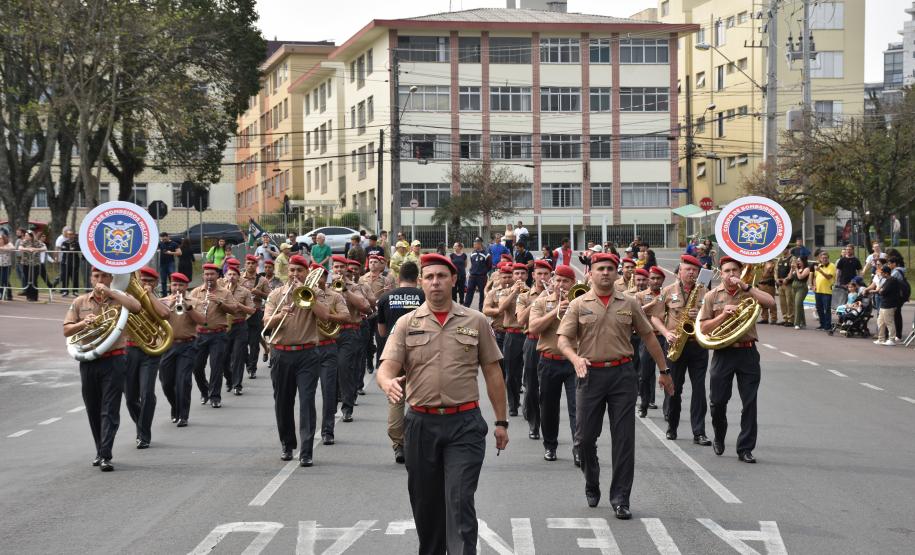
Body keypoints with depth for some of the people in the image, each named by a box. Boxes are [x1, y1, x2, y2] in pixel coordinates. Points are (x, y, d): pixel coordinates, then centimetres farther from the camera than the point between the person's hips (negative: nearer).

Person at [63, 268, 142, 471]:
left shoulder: (118, 298, 1)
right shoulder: (80, 302, 8)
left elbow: (136, 307, -20)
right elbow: (66, 330, 6)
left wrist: (109, 292, -18)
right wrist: (83, 323, -13)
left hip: (114, 360, -4)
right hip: (88, 361, 4)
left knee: (110, 410, -7)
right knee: (93, 410, 12)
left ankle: (105, 455, -10)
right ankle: (100, 451, 27)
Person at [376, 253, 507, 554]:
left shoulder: (475, 322, 4)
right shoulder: (407, 324, 5)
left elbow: (493, 373, 8)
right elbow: (386, 368, -5)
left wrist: (501, 422, 7)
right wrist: (388, 383, -30)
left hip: (465, 424, -2)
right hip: (421, 424, 2)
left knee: (460, 502, -10)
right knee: (426, 504, 12)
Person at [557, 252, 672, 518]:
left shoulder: (629, 304, 8)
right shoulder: (579, 305, 3)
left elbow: (648, 336, 14)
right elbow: (563, 339, -3)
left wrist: (664, 370, 15)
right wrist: (575, 358, -23)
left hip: (622, 374, 1)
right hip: (591, 374, 0)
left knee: (624, 439, -2)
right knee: (585, 436, 3)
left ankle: (620, 499, 4)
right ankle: (592, 485, 29)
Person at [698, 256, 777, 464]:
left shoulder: (749, 292, 6)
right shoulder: (712, 296, 5)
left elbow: (771, 303, -14)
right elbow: (703, 328, 1)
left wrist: (746, 287, -16)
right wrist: (723, 314, -13)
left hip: (747, 352, 0)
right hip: (723, 353, 0)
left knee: (749, 403, -2)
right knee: (717, 402, 5)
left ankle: (745, 449, 5)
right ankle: (719, 438, 32)